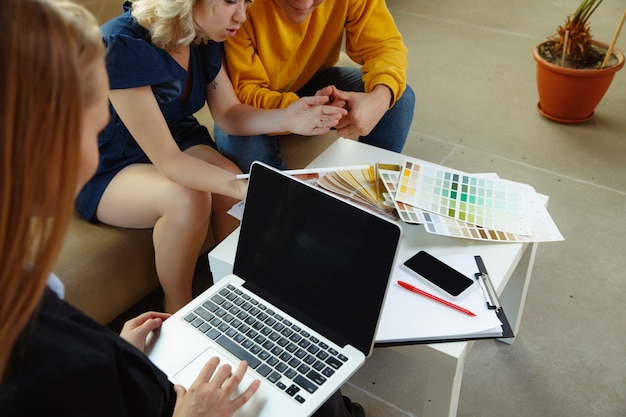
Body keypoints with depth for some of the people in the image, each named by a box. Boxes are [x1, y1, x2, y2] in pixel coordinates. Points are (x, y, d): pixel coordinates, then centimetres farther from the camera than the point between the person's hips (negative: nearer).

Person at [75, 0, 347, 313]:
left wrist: (286, 118, -23)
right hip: (107, 170, -5)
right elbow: (168, 161, -33)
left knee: (232, 189, -23)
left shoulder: (204, 38, -8)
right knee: (187, 198, -33)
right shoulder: (123, 47, -30)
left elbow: (229, 113, -4)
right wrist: (241, 186, -47)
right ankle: (177, 309, -8)